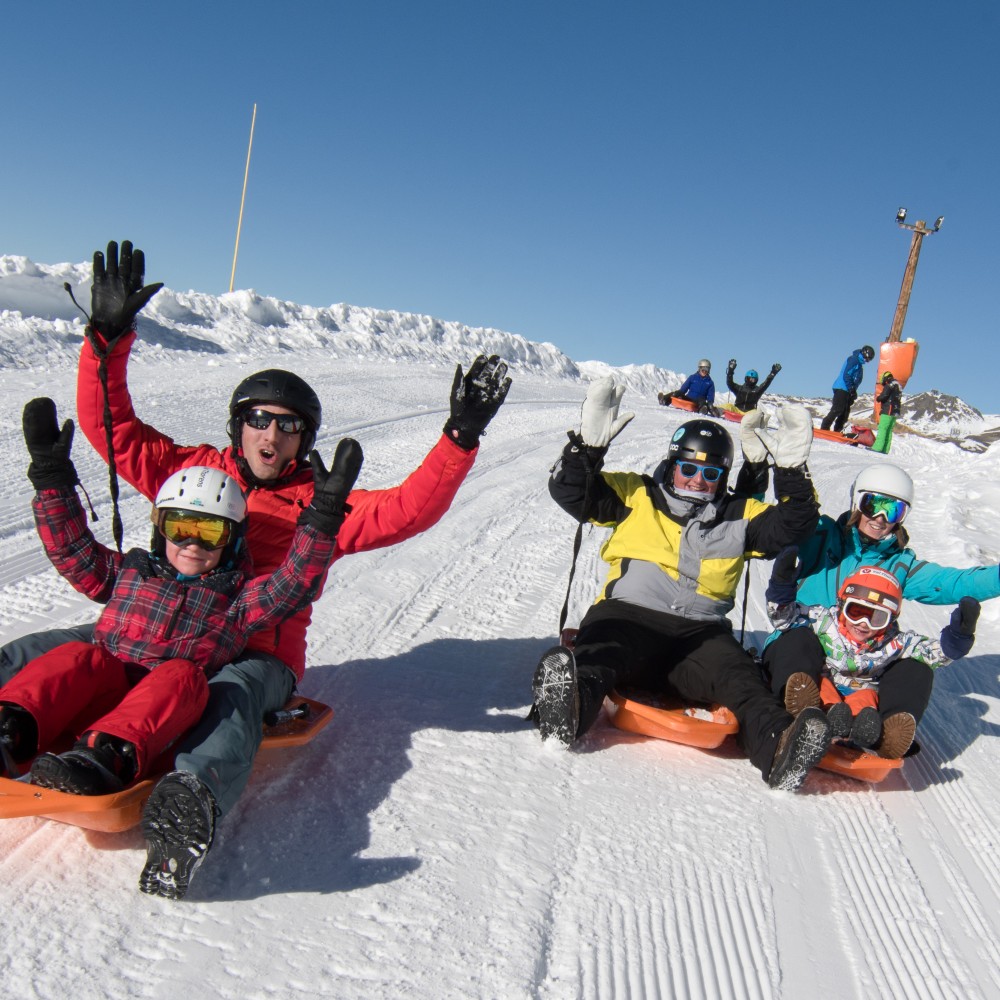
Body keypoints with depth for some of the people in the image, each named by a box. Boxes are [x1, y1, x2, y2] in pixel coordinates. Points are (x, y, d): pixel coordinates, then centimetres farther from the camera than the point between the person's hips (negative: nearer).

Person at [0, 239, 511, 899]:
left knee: (230, 697, -39)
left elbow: (407, 509, -2)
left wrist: (461, 438, -13)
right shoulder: (193, 470, 18)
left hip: (256, 655, -4)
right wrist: (108, 339, 6)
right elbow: (111, 428, 16)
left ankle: (195, 801, -65)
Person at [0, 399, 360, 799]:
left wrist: (323, 515, -7)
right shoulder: (129, 572, 26)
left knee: (181, 675, -34)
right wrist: (52, 477, 19)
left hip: (168, 716, -2)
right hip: (99, 695, 3)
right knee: (81, 657, -26)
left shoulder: (239, 596, 17)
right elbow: (73, 549, 24)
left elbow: (295, 582, 3)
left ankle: (110, 753, -57)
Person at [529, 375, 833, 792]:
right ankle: (566, 708, -65)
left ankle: (777, 746, -55)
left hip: (699, 633, 2)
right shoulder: (635, 496, 15)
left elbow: (793, 523, 12)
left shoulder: (740, 517, 22)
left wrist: (792, 471, -3)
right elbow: (571, 493, 7)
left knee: (741, 679, -30)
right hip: (628, 615, -2)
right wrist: (588, 445, -10)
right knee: (597, 657, -37)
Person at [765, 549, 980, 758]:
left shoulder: (895, 643, 1)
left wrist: (958, 635, -23)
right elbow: (784, 616, -3)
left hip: (862, 692, 1)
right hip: (820, 687, 0)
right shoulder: (823, 621, 0)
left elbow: (936, 651, -5)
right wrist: (781, 585, -18)